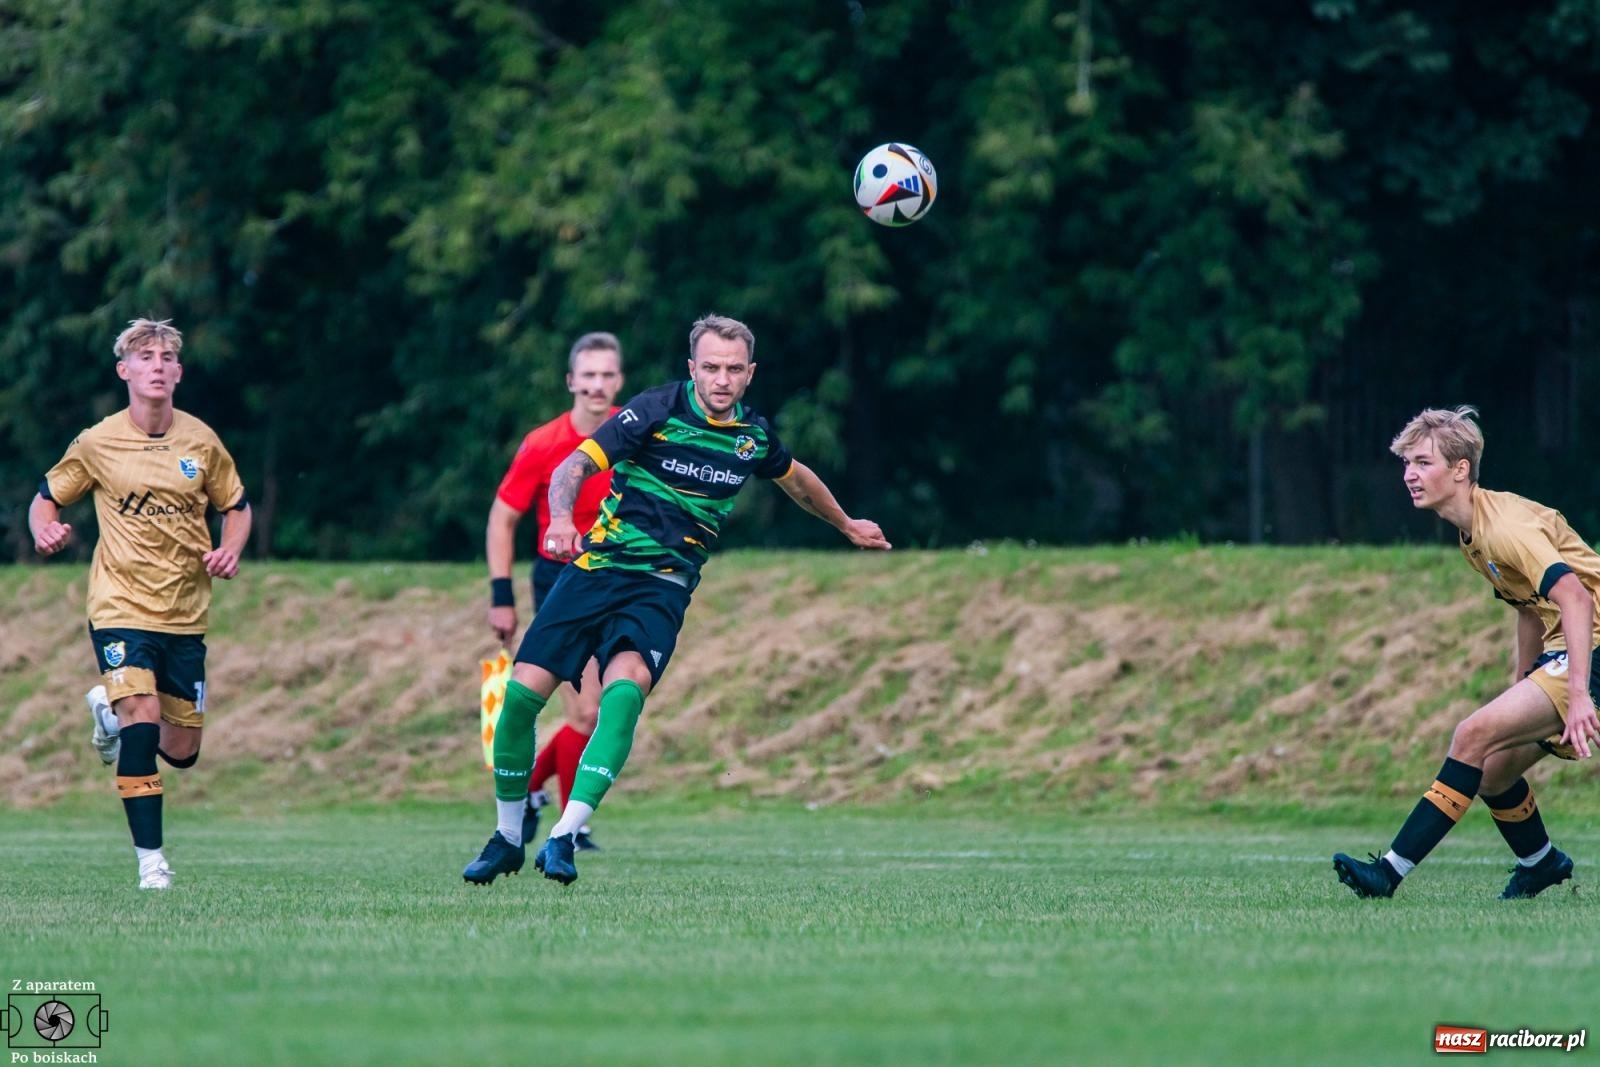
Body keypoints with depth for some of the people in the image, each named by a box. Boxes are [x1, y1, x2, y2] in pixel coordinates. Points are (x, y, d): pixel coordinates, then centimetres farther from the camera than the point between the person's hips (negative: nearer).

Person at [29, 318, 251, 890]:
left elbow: (237, 505, 13)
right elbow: (46, 497, 7)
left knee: (181, 752, 7)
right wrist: (45, 531, -16)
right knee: (142, 721, -22)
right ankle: (150, 859, -14)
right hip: (121, 608, -3)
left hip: (185, 615, 3)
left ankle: (112, 710, 41)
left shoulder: (201, 441, 0)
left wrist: (230, 550, -7)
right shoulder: (97, 443, -5)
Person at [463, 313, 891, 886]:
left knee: (624, 690, -28)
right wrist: (561, 518, -37)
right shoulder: (658, 409, -9)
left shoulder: (754, 434, 6)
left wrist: (846, 524, 44)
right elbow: (575, 465, -16)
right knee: (522, 693, -9)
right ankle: (507, 837, 13)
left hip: (663, 586, 1)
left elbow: (795, 478, 30)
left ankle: (563, 837, -30)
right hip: (597, 565, -1)